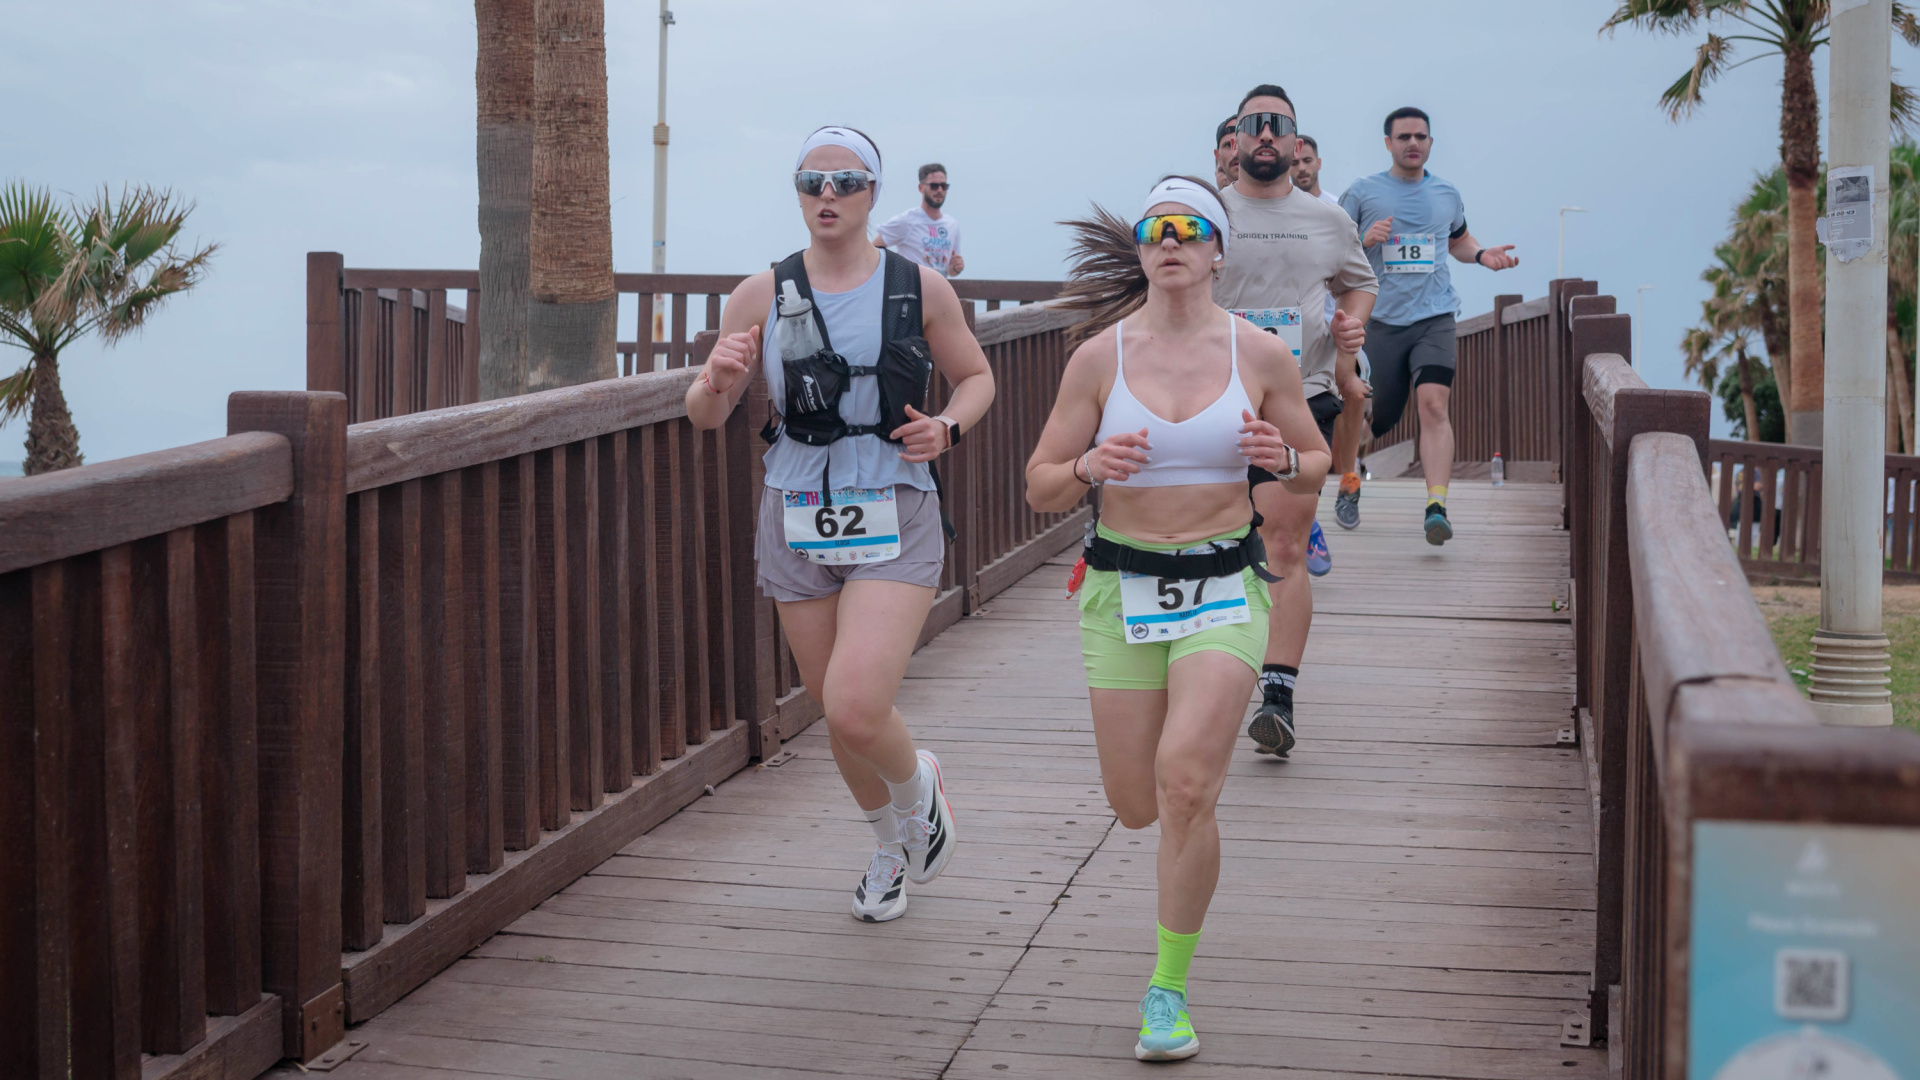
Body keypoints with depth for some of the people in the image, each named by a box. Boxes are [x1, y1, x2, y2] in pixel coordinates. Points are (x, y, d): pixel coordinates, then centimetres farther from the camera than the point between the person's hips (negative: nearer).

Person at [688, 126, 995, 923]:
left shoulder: (919, 288, -1)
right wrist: (718, 379, -19)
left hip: (894, 525, -3)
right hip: (798, 524, 3)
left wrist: (947, 428, -8)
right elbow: (704, 415, 4)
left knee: (855, 710, -18)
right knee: (835, 711, 12)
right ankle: (890, 843, 41)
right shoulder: (763, 295, 1)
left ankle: (920, 785, 17)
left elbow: (976, 377, 13)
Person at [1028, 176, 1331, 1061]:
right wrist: (1091, 466, -20)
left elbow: (1316, 466, 10)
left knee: (1185, 784, -18)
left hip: (1224, 588, -1)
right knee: (1136, 806, 8)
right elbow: (1040, 488, 1)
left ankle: (1169, 990, -2)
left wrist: (1282, 458, -13)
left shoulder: (1261, 355, -2)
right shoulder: (1100, 357, -3)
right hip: (1122, 588, 2)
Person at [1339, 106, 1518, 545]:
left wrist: (1483, 255, 10)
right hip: (1381, 319, -1)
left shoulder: (1447, 195, 13)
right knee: (1368, 417, 6)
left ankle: (1437, 508, -26)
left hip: (1434, 316, 1)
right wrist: (1364, 240, -14)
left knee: (1433, 404, -20)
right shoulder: (1363, 192, 3)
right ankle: (1350, 482, 37)